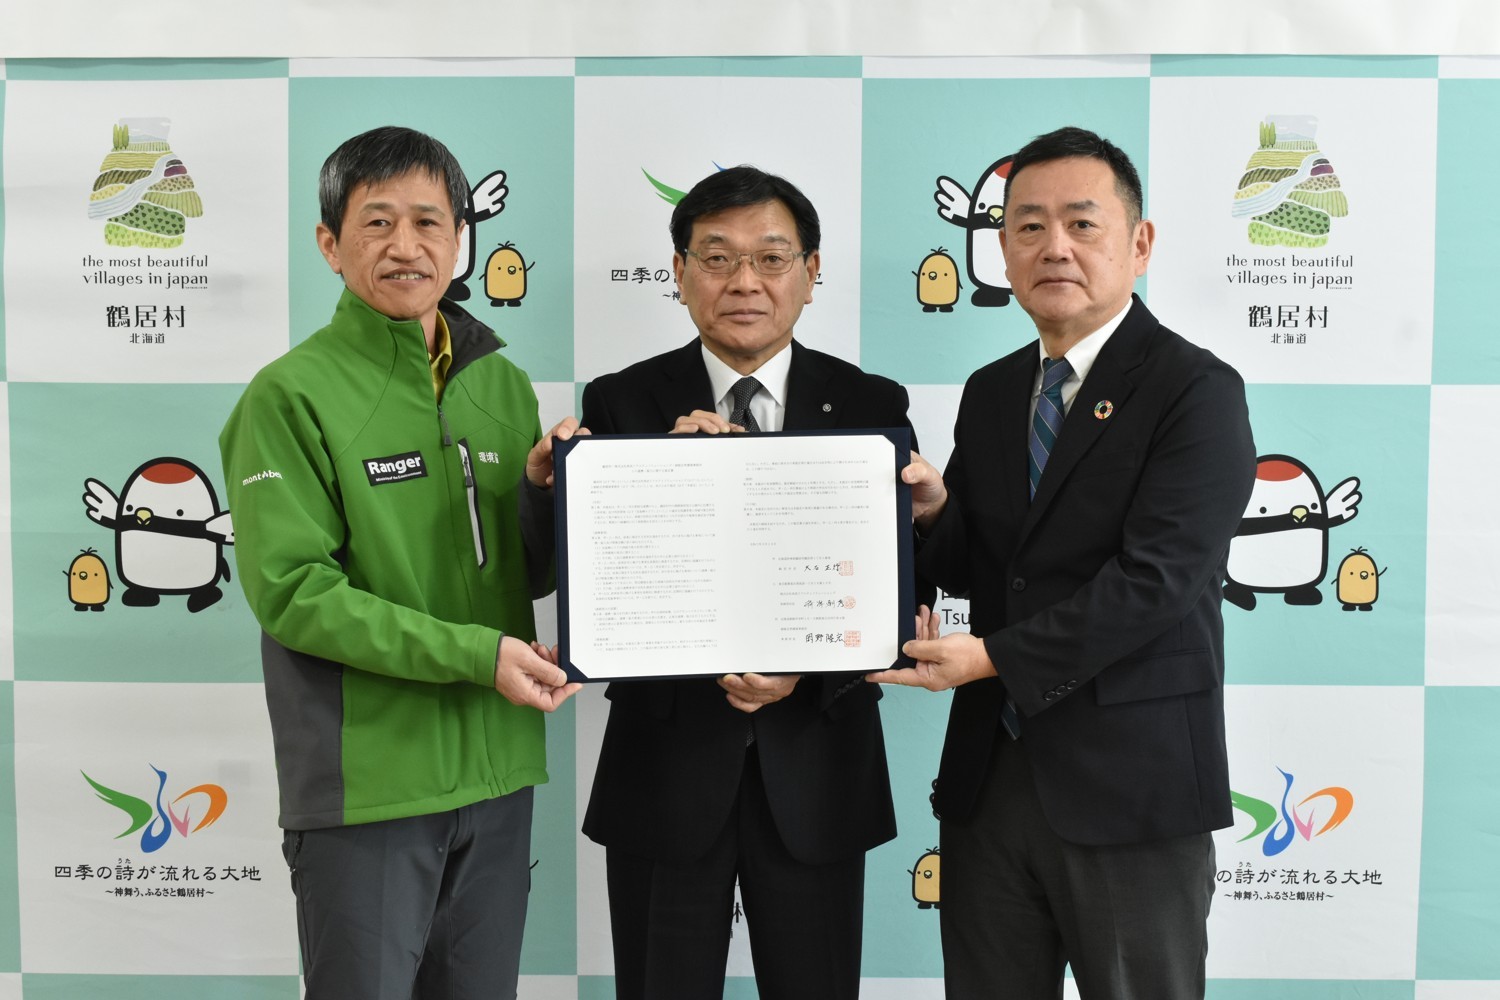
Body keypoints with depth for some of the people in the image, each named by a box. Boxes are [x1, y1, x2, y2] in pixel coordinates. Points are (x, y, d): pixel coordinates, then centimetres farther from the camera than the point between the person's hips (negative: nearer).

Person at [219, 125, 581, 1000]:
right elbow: (291, 589, -16)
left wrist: (544, 490, -9)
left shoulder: (504, 385, 7)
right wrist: (476, 654, -20)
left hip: (497, 771, 5)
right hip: (367, 783, -5)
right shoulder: (294, 394, -9)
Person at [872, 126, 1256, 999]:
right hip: (989, 773, 6)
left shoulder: (1196, 391, -9)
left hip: (1127, 787, -5)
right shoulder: (990, 394, 11)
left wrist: (996, 657, -20)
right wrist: (933, 512, -8)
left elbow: (1156, 579, -19)